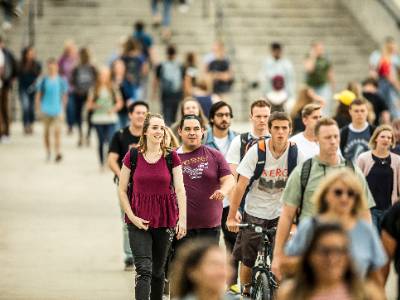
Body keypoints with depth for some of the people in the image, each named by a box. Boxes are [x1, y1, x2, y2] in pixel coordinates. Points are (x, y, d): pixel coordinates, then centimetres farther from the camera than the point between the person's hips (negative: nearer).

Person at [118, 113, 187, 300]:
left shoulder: (171, 158, 0)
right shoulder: (132, 157, -2)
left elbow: (180, 189, -4)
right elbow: (122, 190, 3)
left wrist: (182, 218, -15)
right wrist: (132, 216, -8)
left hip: (164, 220, 2)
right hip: (139, 221, -1)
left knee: (158, 270, 12)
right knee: (144, 270, -12)